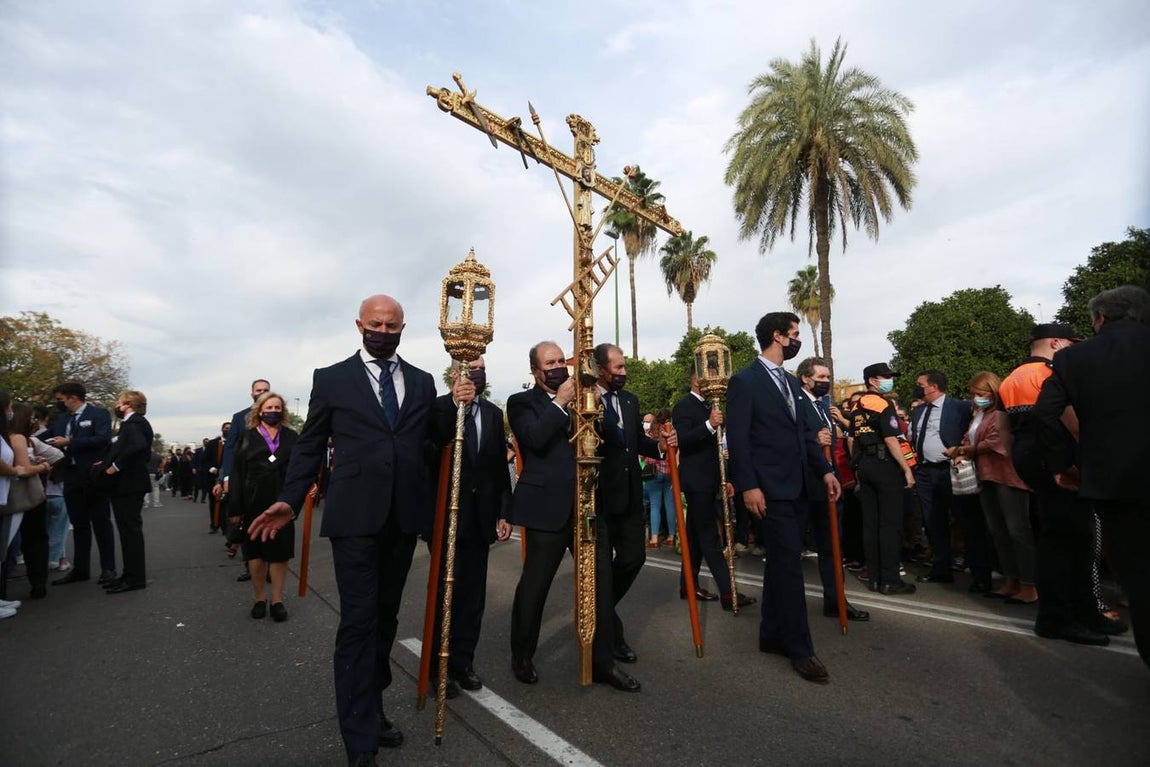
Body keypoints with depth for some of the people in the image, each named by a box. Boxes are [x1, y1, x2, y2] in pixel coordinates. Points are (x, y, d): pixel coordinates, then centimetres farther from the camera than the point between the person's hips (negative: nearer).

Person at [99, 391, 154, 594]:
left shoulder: (133, 422, -14)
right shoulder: (134, 422, 16)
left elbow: (138, 446, -31)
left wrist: (116, 465, -21)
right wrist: (109, 462, 11)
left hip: (129, 484, -10)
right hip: (129, 483, 10)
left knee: (130, 529, -5)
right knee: (129, 529, 14)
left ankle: (135, 578, 1)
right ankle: (130, 574, 22)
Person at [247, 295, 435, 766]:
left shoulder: (422, 382, 10)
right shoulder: (331, 379, 4)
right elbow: (310, 446, 5)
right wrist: (290, 501, -2)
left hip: (405, 516, 4)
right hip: (355, 516, -3)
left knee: (386, 616, 17)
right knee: (358, 621, -1)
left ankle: (373, 707, 37)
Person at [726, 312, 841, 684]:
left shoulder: (791, 382, 16)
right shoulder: (744, 381, -9)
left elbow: (807, 434, 17)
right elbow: (737, 438, -14)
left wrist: (825, 470, 7)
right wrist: (748, 486, -19)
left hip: (796, 487, 8)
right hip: (770, 489, -8)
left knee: (781, 562, 14)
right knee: (789, 565, -3)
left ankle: (772, 635, 27)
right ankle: (800, 648, 10)